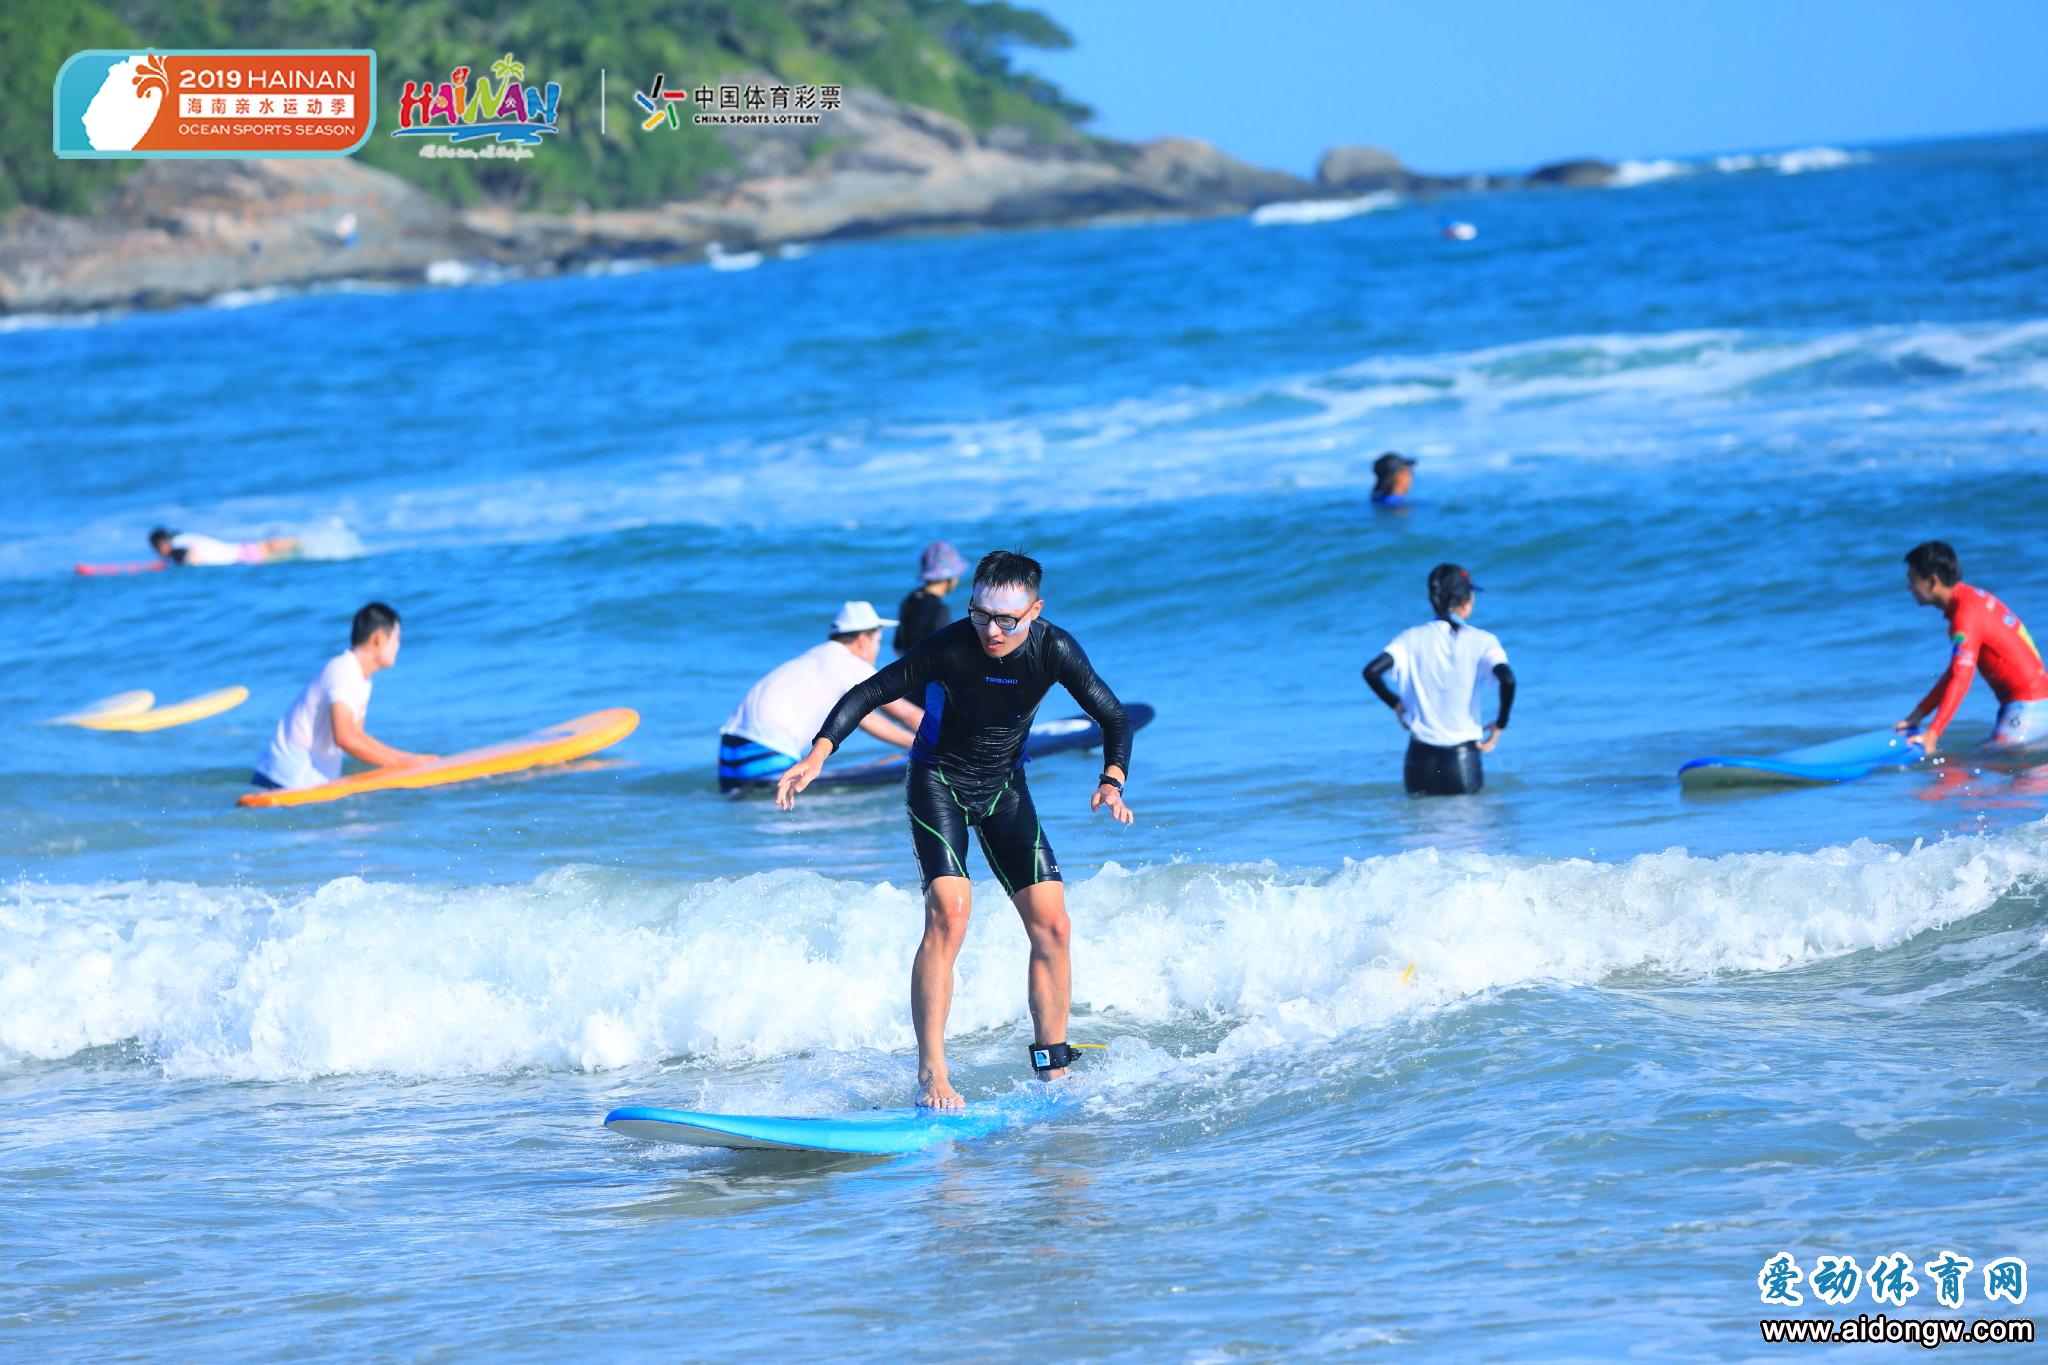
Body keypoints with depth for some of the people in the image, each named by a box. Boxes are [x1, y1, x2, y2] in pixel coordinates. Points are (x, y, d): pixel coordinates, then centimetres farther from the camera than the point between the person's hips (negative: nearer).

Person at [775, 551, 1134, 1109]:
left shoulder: (1054, 650, -18)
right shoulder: (952, 648, -26)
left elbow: (1113, 717, -9)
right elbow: (869, 693, -21)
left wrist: (1112, 781, -28)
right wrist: (817, 756, -33)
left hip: (1005, 788, 4)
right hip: (940, 783, -4)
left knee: (1051, 924, -2)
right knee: (948, 915, -22)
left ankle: (1053, 1072, 10)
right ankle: (931, 1077, -23)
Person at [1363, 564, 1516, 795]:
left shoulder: (1413, 638, 3)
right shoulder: (1481, 641, -2)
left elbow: (1371, 671, -9)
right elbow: (1507, 679, -18)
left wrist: (1396, 704, 9)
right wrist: (1500, 725, -4)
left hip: (1421, 757, 2)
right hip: (1463, 759, -2)